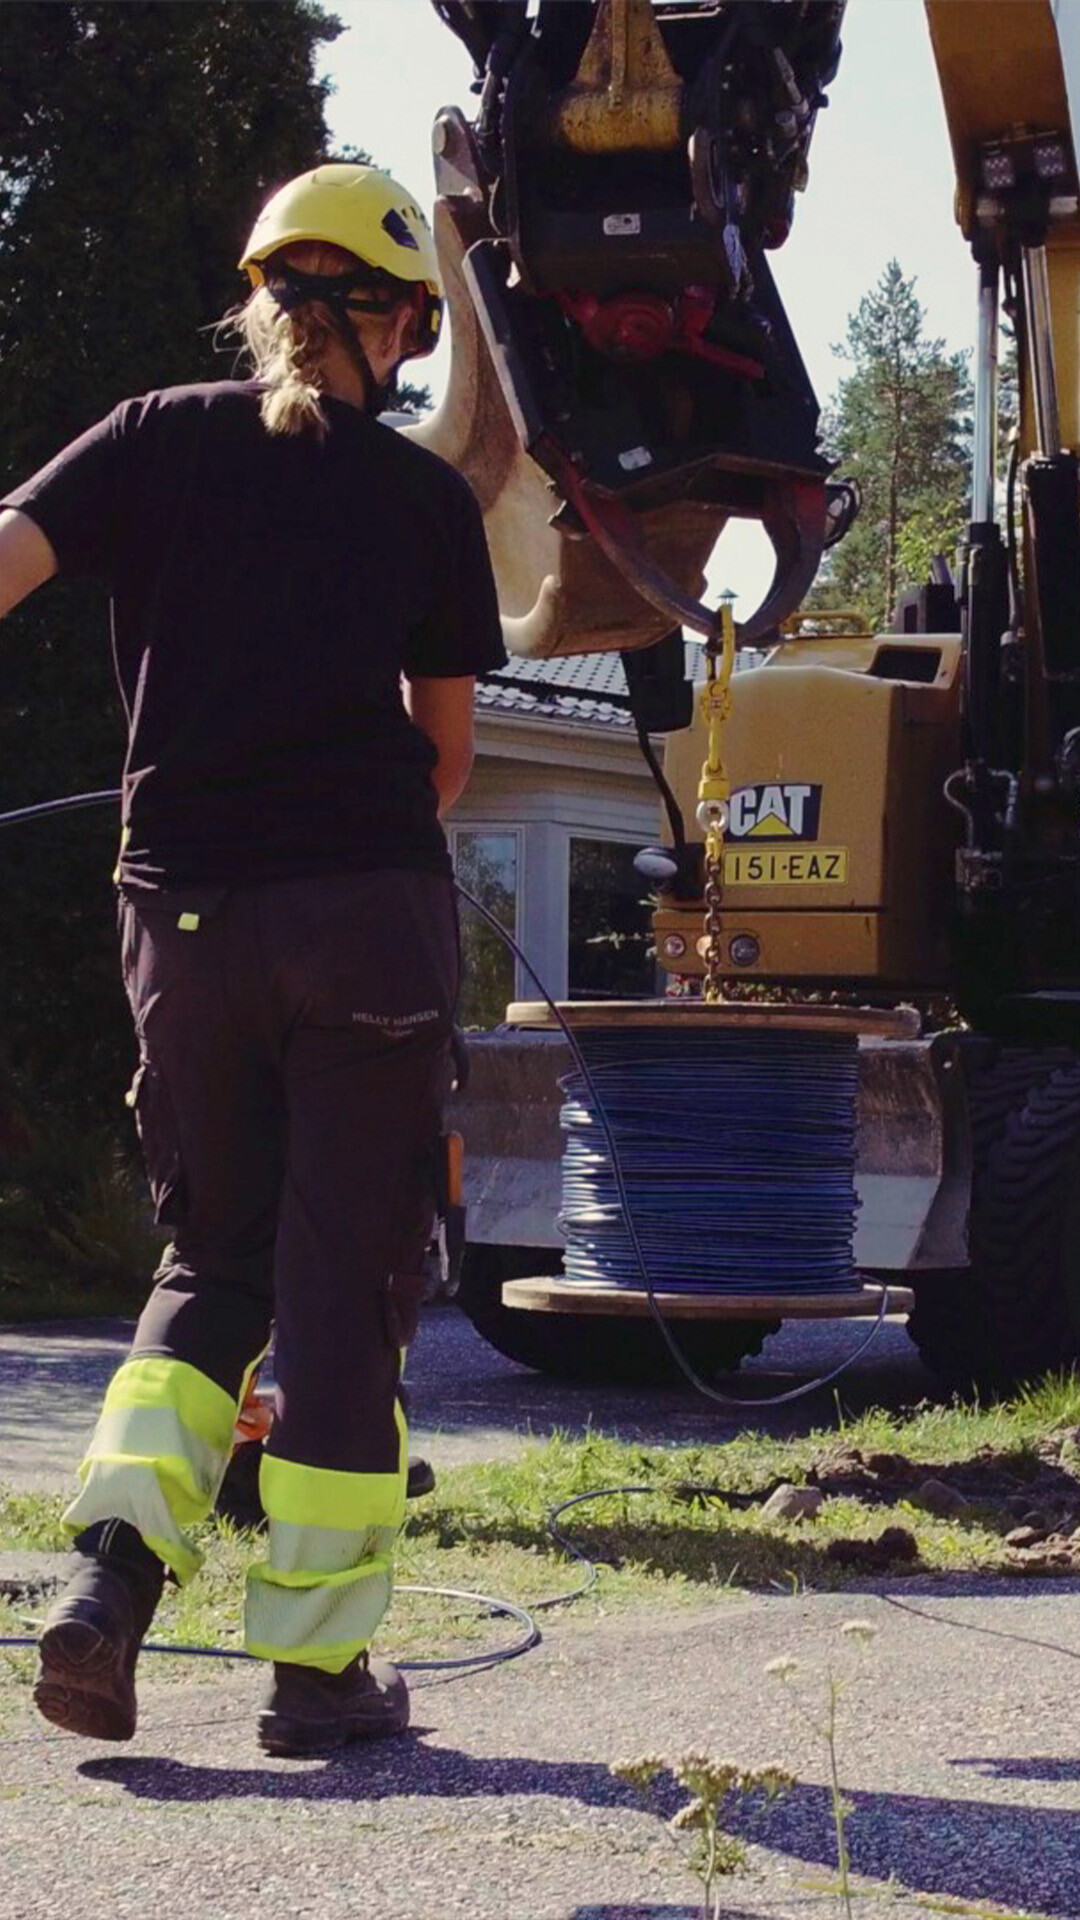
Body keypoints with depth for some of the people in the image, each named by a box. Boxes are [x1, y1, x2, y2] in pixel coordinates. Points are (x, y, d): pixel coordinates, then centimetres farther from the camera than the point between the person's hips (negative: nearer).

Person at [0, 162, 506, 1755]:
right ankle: (318, 1659, 7)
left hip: (183, 909, 2)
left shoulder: (160, 439, 7)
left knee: (213, 1261, 16)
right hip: (371, 907, -2)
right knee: (345, 1278, 4)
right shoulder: (425, 499, 5)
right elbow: (448, 751, 12)